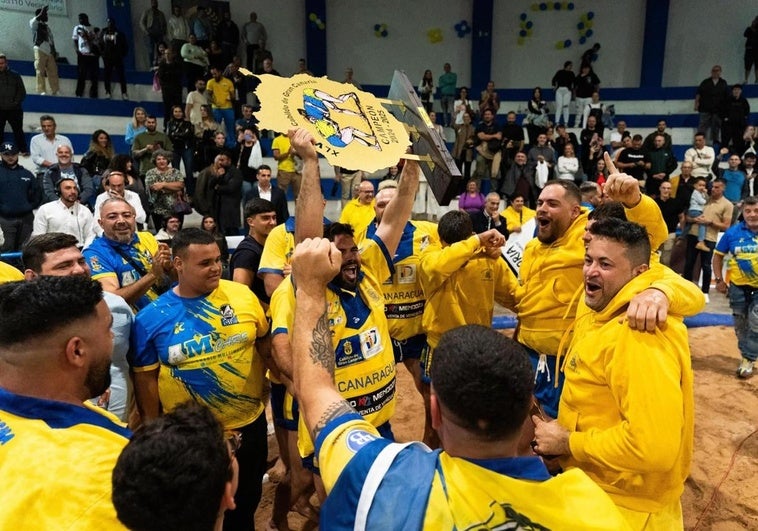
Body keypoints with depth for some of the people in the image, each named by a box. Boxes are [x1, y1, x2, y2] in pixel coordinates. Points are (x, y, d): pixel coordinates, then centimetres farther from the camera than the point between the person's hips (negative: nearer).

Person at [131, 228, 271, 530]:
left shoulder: (242, 295, -8)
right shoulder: (151, 318, -13)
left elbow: (264, 340, 6)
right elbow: (146, 379, -6)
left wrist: (261, 385, 3)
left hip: (250, 423, 2)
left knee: (247, 503, 22)